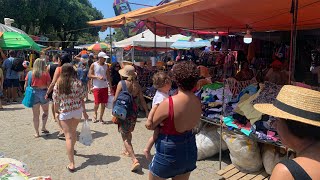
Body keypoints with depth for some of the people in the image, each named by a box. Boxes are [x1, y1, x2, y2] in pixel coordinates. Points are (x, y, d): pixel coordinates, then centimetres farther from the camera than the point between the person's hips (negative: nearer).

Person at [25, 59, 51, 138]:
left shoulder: (30, 74, 1)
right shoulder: (46, 74, -5)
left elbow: (25, 86, 2)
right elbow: (49, 85, -8)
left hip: (33, 93, 2)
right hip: (43, 93, -2)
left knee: (36, 114, 9)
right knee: (46, 111, 22)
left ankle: (37, 133, 14)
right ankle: (43, 127, 13)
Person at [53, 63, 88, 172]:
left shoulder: (58, 84, -6)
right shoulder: (78, 83, -7)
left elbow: (56, 101, -2)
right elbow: (81, 99, -4)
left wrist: (56, 110, 17)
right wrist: (84, 112, 6)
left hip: (64, 112, -2)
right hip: (77, 110, 2)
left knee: (68, 136, 0)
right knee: (73, 131, 25)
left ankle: (72, 164, -3)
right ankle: (72, 149, 52)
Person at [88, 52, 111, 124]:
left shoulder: (106, 66, 7)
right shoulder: (94, 65, -3)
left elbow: (108, 76, 10)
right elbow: (89, 75, -3)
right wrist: (97, 77, -18)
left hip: (105, 87, 4)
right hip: (97, 87, -3)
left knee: (103, 103, 4)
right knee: (97, 103, -6)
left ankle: (101, 118, 18)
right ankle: (95, 115, 24)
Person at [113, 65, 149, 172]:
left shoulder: (121, 83, -12)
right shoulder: (137, 85, 1)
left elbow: (115, 100, -13)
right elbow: (142, 99, 2)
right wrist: (147, 111, 10)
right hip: (134, 111, 6)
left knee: (125, 136, -1)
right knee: (128, 132, 27)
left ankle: (134, 160, -11)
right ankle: (128, 151, 45)